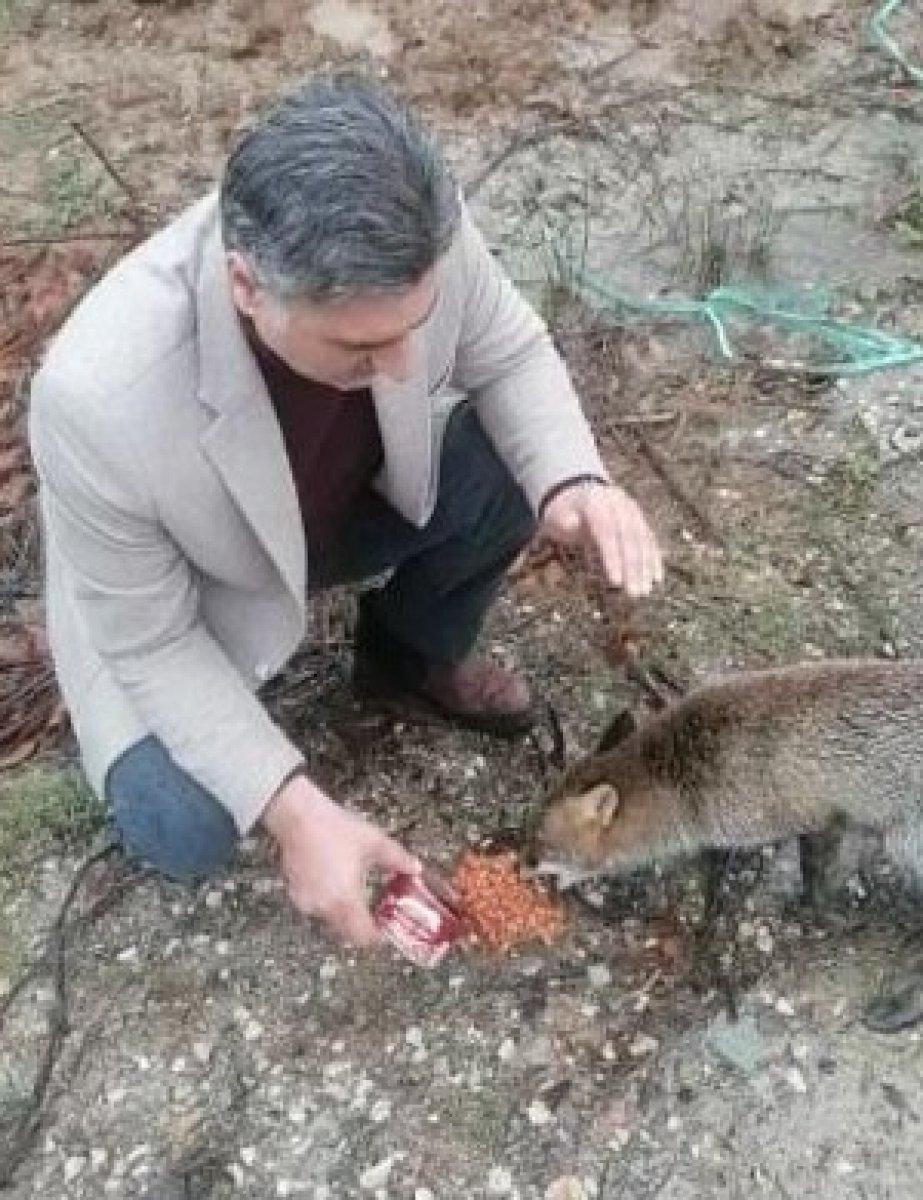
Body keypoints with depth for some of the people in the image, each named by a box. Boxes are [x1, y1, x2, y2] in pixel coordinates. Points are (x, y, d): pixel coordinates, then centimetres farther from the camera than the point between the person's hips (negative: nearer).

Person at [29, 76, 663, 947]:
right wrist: (293, 808, -33)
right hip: (164, 602, -3)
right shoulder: (99, 396, -41)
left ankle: (411, 656, 11)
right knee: (180, 831, -18)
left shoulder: (420, 234, -32)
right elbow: (148, 642, -25)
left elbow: (511, 354, -11)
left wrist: (574, 481, -31)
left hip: (354, 498, 3)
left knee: (513, 471, -21)